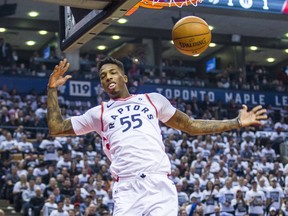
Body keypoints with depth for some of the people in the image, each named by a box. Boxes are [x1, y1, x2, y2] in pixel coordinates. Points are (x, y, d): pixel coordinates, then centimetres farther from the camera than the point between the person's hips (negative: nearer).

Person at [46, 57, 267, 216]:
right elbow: (56, 128, 20)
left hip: (159, 185, 0)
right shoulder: (99, 113, 21)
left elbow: (191, 126, 24)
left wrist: (236, 123, 17)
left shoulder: (152, 100, 22)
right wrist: (53, 89, 11)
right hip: (127, 190, 0)